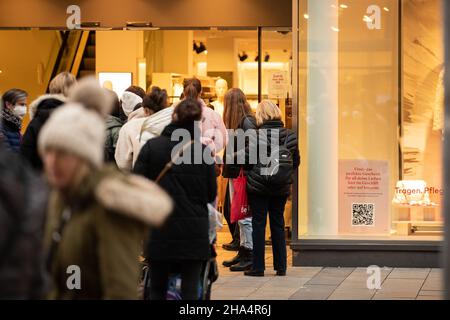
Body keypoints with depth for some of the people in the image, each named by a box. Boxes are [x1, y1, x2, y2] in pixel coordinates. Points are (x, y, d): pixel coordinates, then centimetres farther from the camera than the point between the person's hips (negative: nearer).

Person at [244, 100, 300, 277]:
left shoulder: (256, 135, -13)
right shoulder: (289, 135, -2)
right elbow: (296, 162, 5)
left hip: (258, 185, -4)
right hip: (281, 188, 4)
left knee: (258, 224, 3)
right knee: (278, 224, 12)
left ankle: (258, 267, 2)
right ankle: (281, 267, 14)